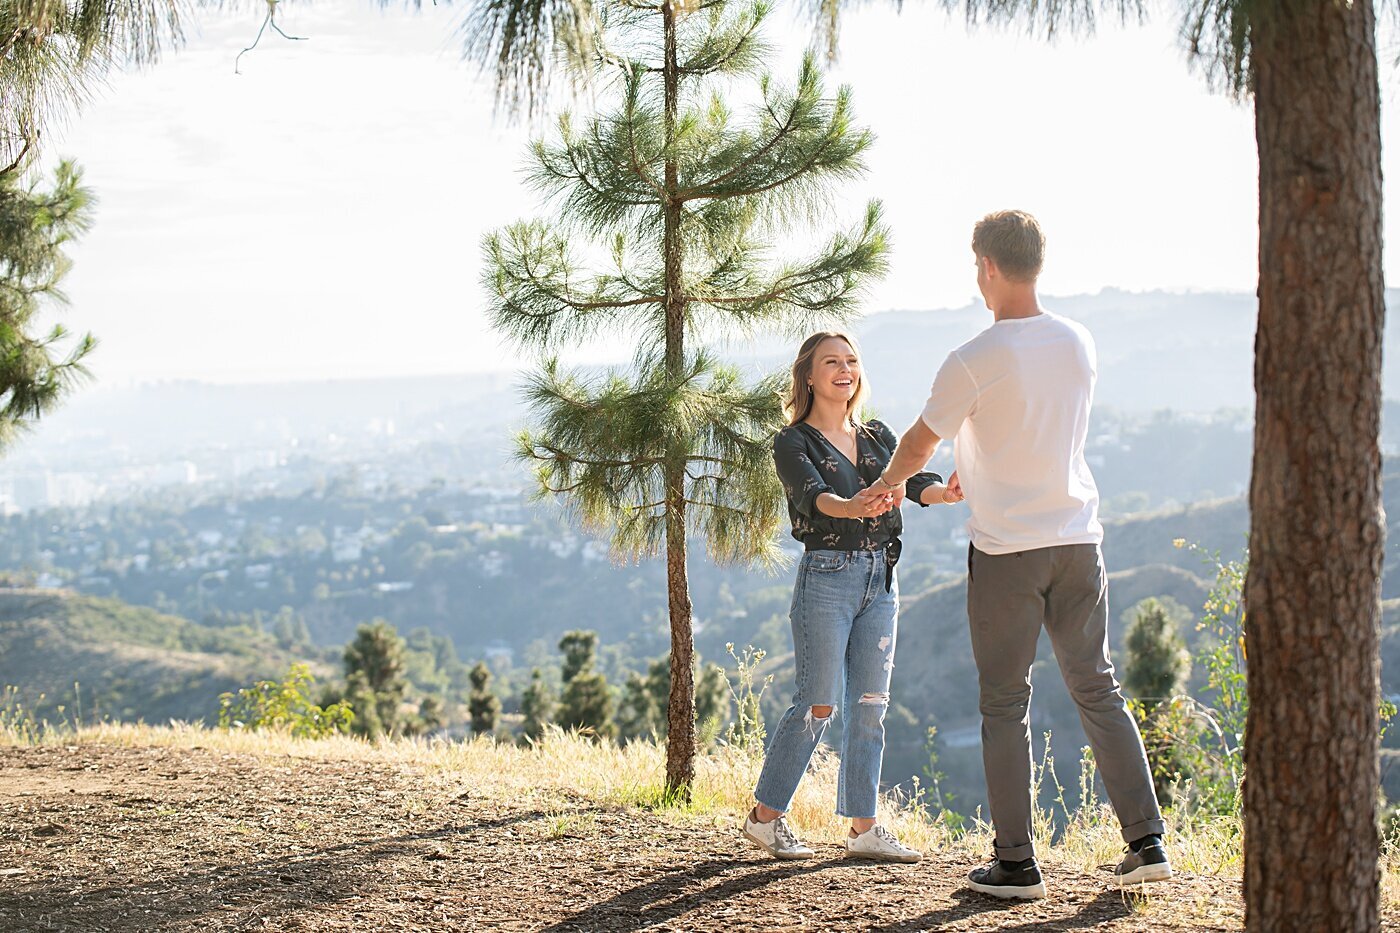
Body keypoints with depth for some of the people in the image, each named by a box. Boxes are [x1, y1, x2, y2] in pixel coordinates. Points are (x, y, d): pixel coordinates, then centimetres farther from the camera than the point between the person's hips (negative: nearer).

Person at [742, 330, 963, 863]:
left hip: (880, 579, 5)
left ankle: (863, 828, 9)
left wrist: (946, 491, -26)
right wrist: (853, 508, -43)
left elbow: (912, 481, -2)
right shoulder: (794, 442, -3)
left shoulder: (877, 438, 14)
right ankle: (764, 816, 7)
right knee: (819, 703, -6)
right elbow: (814, 496, -21)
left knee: (870, 706, 5)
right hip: (826, 577, -5)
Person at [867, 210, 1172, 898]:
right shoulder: (1078, 344, 3)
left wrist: (889, 483, 24)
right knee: (1098, 690, 12)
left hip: (1006, 549, -5)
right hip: (1078, 538, 5)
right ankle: (1146, 843, 10)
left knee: (1005, 704, 4)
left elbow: (918, 444, 2)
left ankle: (1016, 864, 6)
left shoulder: (973, 363, -14)